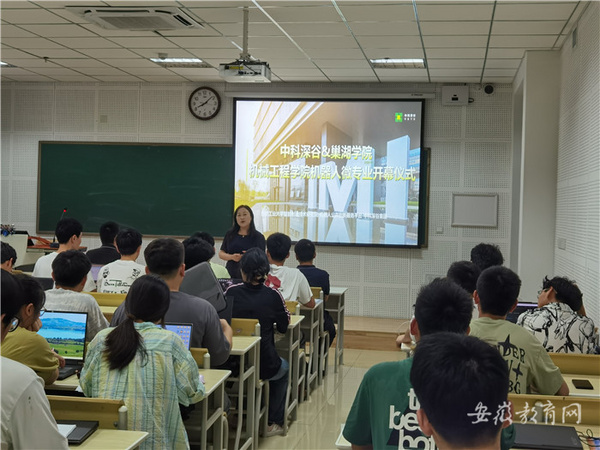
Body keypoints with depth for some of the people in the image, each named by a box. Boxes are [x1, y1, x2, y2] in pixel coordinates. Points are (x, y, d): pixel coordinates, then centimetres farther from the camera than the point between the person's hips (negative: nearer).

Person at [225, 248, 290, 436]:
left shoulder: (231, 292, -9)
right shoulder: (273, 295, -13)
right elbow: (283, 327, 2)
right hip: (264, 367, -2)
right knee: (284, 368, 33)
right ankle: (274, 423, 35)